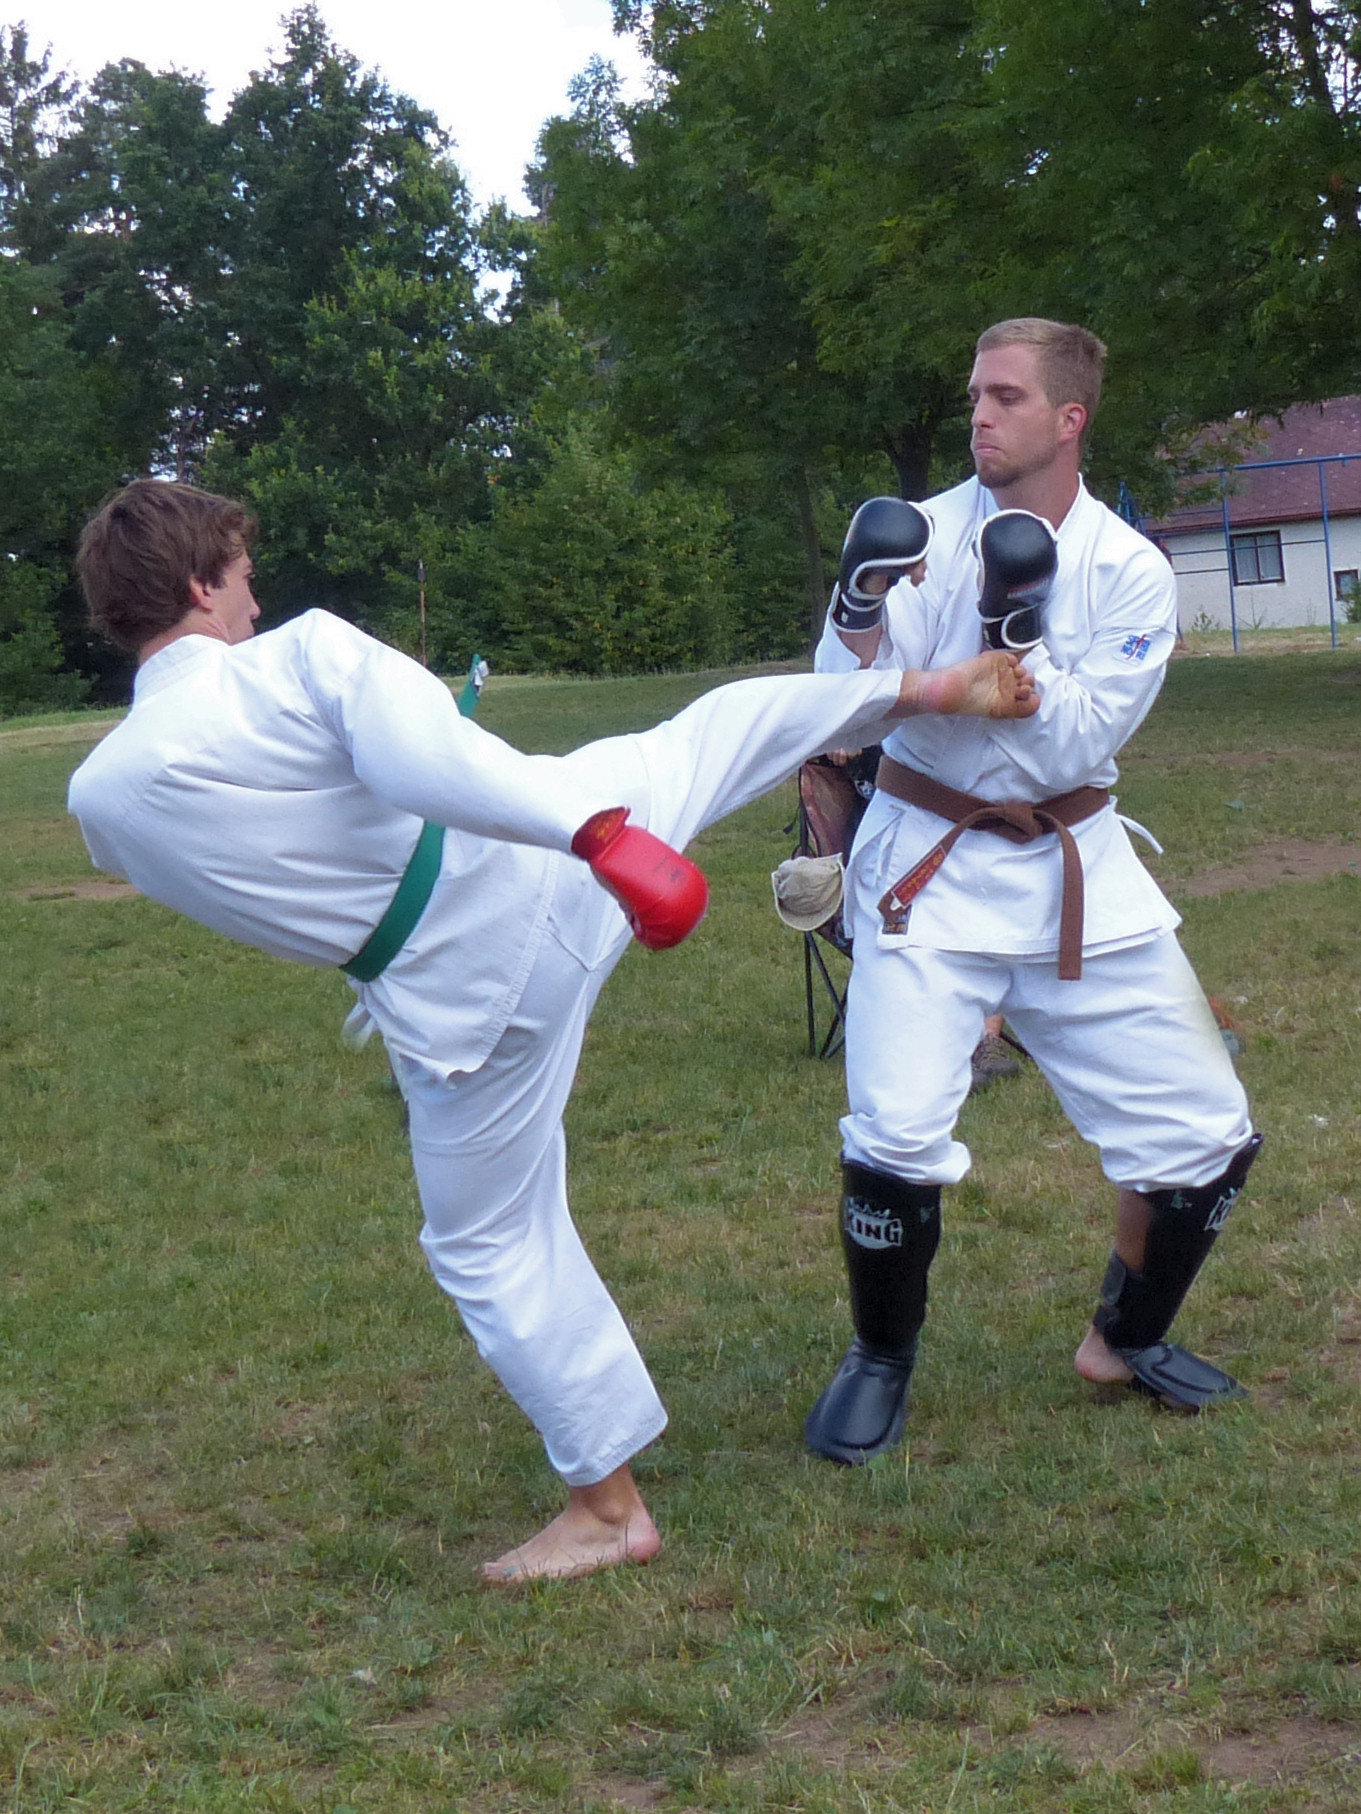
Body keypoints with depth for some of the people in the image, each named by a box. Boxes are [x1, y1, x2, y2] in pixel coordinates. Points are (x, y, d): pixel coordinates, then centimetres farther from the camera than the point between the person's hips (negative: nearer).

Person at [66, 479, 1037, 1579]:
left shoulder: (102, 797, -5)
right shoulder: (301, 652, -14)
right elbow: (432, 756, -31)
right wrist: (595, 831, -40)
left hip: (460, 991, 1)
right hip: (542, 859, 0)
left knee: (491, 1244, 16)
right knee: (717, 728, 27)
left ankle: (608, 1508, 25)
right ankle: (932, 689, 45)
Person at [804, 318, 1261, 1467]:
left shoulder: (1131, 573, -5)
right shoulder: (924, 536, -5)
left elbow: (1075, 751, -12)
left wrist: (1018, 634, -25)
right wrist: (859, 606, -29)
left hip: (1074, 874, 2)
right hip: (930, 867, -2)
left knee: (1207, 1134, 4)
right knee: (896, 1141, -15)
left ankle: (1129, 1338, 30)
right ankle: (882, 1360, 13)